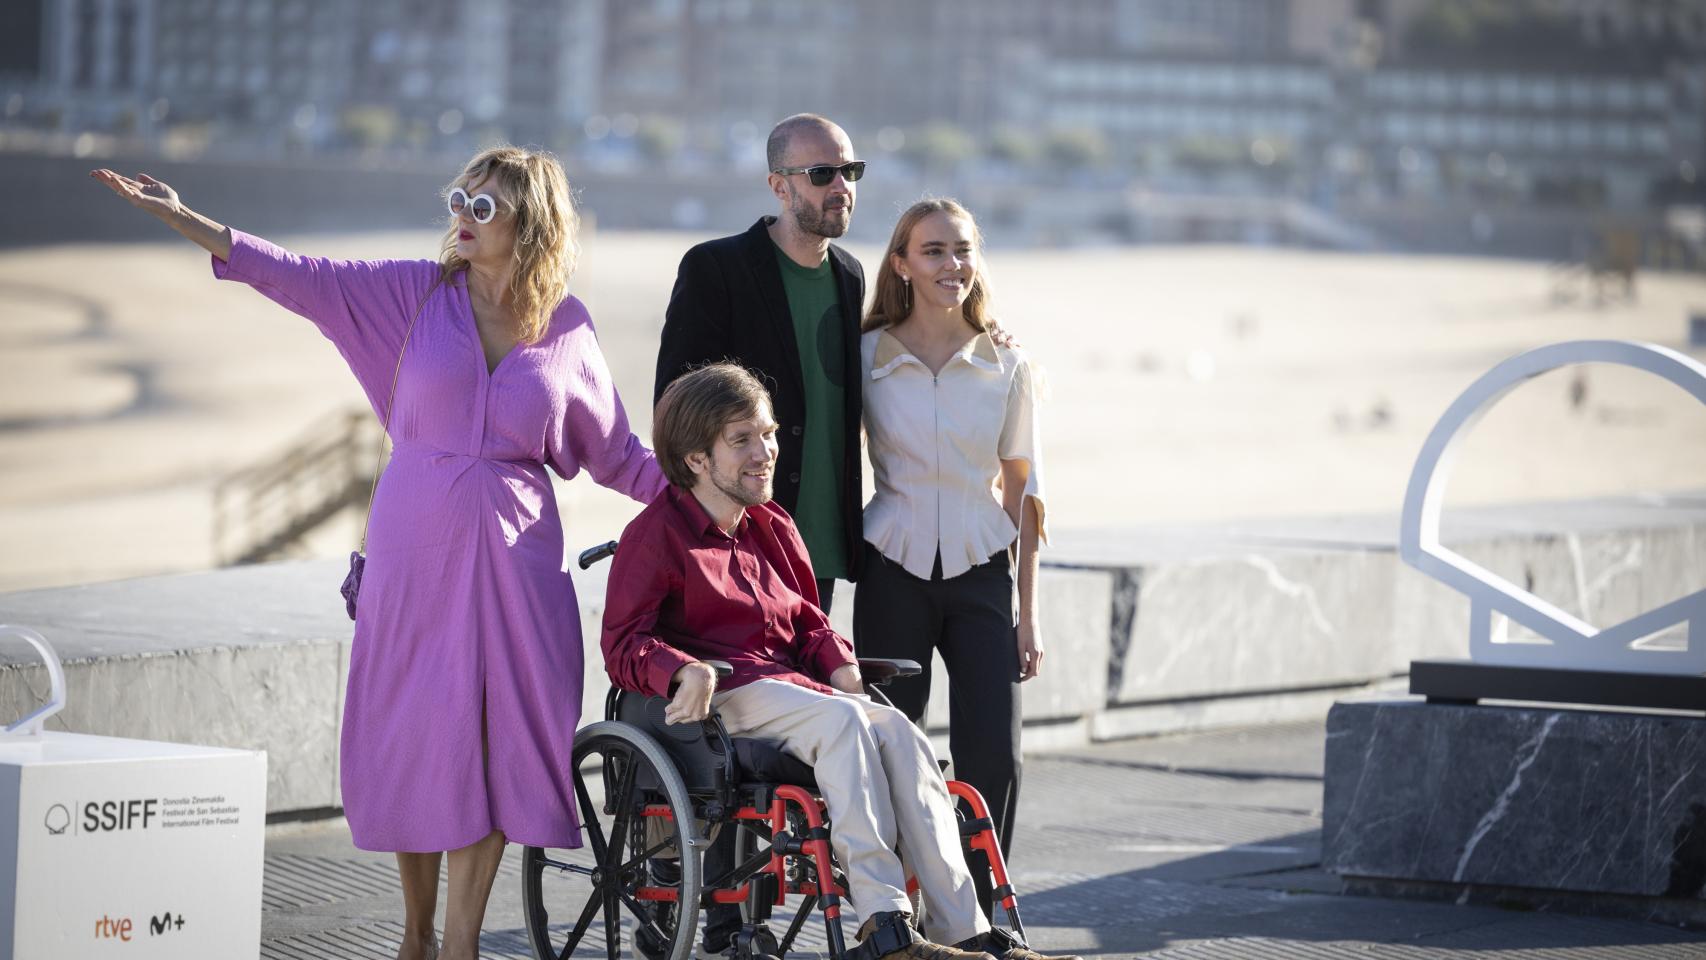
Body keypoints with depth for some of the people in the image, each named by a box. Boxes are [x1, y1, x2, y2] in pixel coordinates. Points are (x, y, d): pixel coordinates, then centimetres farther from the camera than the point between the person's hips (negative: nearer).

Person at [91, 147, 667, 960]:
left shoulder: (567, 330, 4)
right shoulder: (419, 294, 3)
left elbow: (617, 455, 13)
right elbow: (297, 278, -3)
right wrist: (178, 217, -11)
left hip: (513, 552, 0)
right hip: (416, 545, 0)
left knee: (495, 737, -4)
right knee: (414, 733, 2)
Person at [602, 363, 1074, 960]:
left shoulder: (772, 529, 23)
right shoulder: (655, 535, 0)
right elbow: (624, 644, -8)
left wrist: (839, 666, 6)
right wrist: (683, 671, -29)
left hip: (792, 682, 7)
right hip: (719, 699, -7)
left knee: (897, 731, -23)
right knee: (842, 719, -34)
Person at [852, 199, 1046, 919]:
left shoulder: (1006, 367, 4)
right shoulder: (868, 358, 0)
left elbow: (1021, 489, 7)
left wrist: (1027, 610, 5)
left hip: (981, 571, 1)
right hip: (895, 570, -1)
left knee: (992, 759, -8)